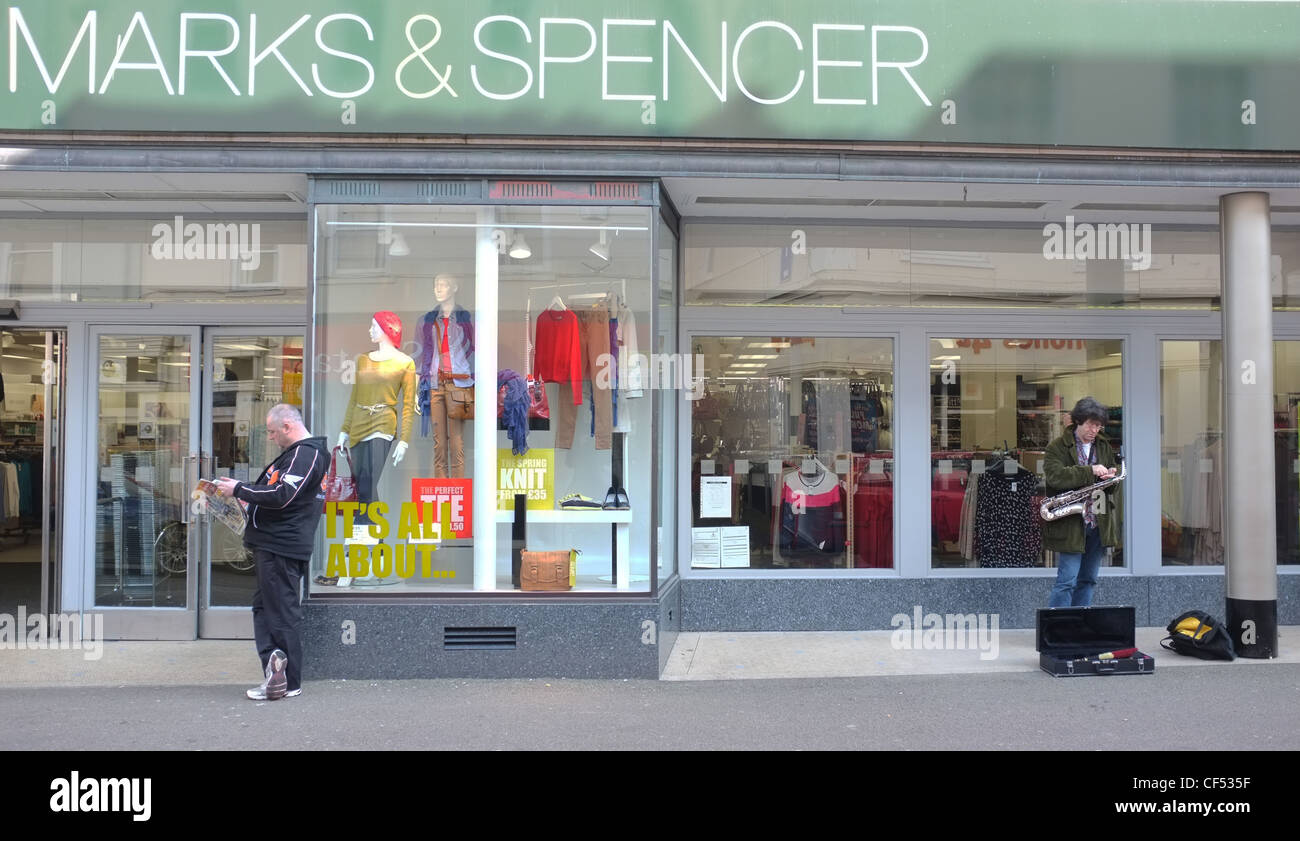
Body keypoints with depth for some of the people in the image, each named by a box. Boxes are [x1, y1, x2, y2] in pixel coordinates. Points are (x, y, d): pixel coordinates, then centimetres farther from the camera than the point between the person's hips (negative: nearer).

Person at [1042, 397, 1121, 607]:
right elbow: (1055, 476, -21)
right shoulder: (1057, 447, -5)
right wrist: (1090, 471, -24)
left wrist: (1111, 477, -5)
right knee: (1067, 580, -9)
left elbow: (1114, 486, 20)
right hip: (1070, 526, -6)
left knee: (1087, 580, 12)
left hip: (1098, 525, 6)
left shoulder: (1104, 446, 14)